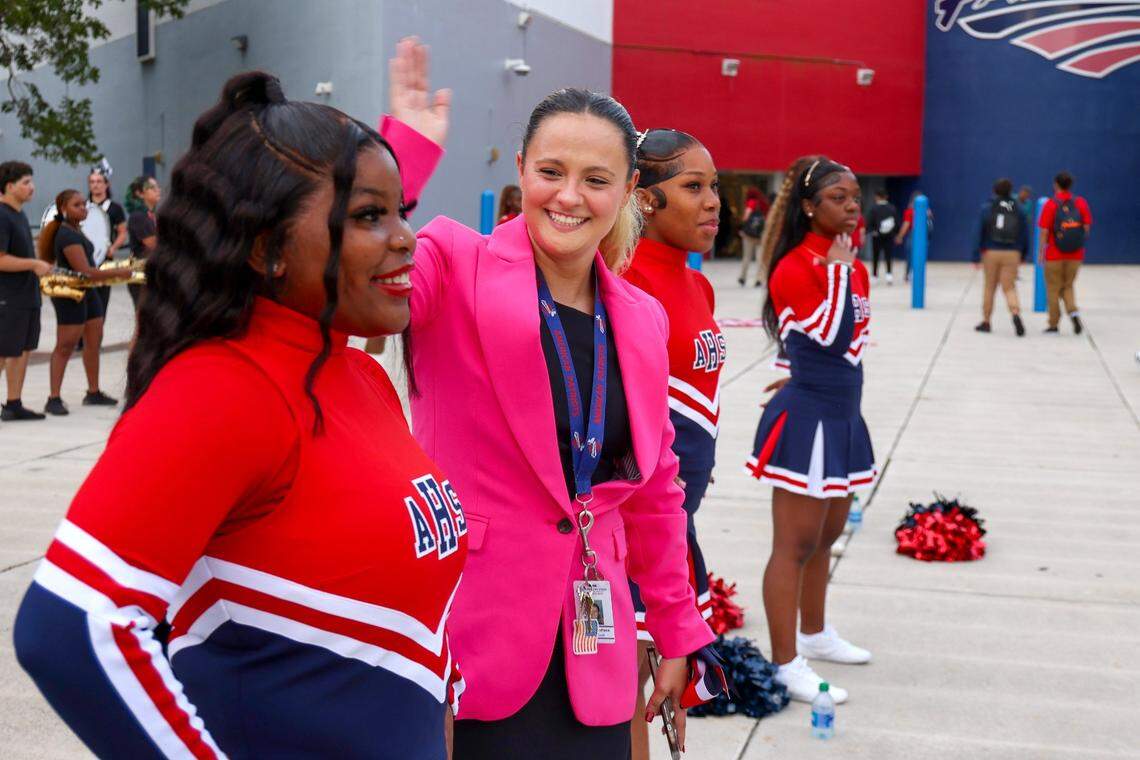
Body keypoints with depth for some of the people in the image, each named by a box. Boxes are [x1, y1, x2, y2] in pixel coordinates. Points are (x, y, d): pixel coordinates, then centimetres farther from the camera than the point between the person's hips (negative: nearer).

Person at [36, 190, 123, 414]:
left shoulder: (75, 230, 11)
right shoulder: (68, 235, -20)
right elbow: (84, 272, -28)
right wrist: (120, 273, -27)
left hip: (87, 292, 10)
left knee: (94, 342, 12)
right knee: (65, 347, -7)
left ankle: (93, 393, 22)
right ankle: (54, 399, -2)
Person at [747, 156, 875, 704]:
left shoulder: (853, 266, 10)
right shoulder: (795, 267, -15)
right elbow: (832, 335, -25)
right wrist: (839, 269, -21)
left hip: (843, 415, 9)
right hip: (807, 417, -9)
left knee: (827, 535, 21)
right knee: (795, 545, -3)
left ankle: (814, 634, 37)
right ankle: (786, 665, 4)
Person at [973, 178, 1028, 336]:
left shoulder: (987, 207, 0)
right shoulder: (1018, 209, 5)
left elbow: (979, 232, -3)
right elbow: (1025, 233, 7)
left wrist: (976, 255, -1)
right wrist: (1023, 255, 17)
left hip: (991, 252, 0)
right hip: (1012, 254, 0)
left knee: (989, 287, 13)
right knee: (1009, 288, -1)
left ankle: (986, 322, 19)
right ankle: (1016, 314, -27)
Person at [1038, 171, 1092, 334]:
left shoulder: (1051, 204, -8)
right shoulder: (1081, 202, 1)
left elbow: (1044, 230, -11)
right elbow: (1087, 226, 0)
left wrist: (1041, 248, -1)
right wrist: (1079, 243, 13)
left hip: (1054, 254, -3)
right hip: (1076, 254, 3)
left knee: (1053, 289, 7)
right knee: (1068, 286, 17)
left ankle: (1053, 324, 10)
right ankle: (1073, 312, -8)